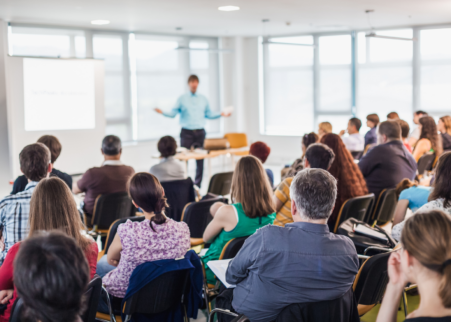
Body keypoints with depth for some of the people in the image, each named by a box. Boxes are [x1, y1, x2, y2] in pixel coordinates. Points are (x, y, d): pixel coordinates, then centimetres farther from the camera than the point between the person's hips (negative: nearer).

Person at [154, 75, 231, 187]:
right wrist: (162, 112, -16)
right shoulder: (182, 99, 5)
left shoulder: (203, 99, 13)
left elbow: (209, 114, 17)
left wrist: (221, 114, 6)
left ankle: (197, 185, 10)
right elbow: (173, 113, 0)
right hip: (187, 132, -2)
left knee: (200, 160, 2)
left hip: (200, 132, 3)